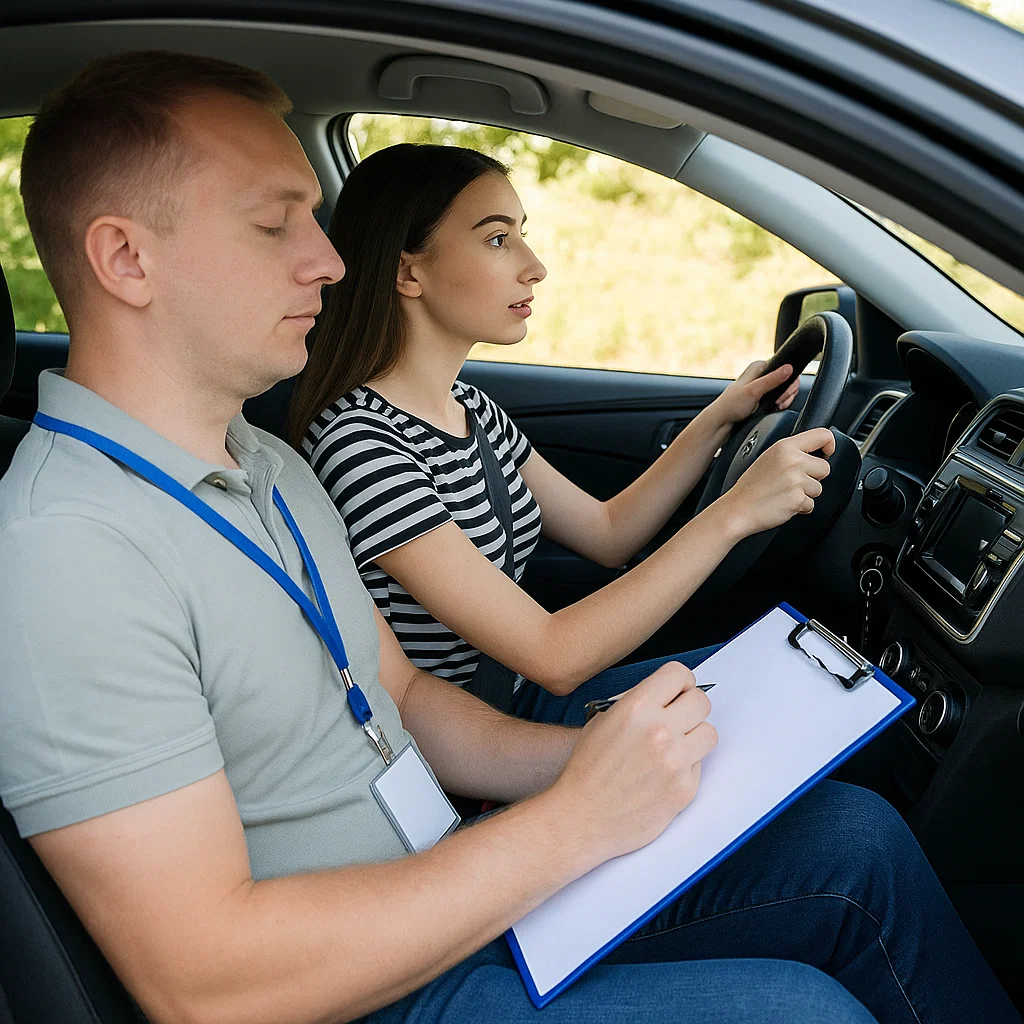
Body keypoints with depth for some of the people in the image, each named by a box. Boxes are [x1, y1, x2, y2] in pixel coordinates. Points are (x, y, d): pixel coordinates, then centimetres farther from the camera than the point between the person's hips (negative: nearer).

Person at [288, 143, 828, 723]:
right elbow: (554, 658, -27)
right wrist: (733, 513, -25)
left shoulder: (469, 407, 3)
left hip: (511, 698, 8)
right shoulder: (360, 442, -26)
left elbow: (606, 534, 12)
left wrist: (719, 419, 4)